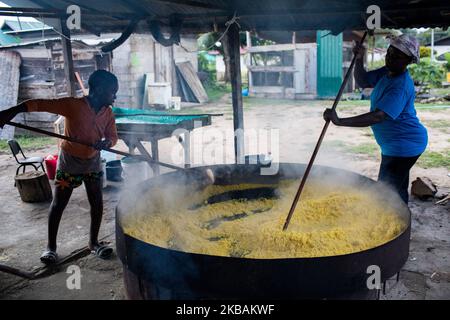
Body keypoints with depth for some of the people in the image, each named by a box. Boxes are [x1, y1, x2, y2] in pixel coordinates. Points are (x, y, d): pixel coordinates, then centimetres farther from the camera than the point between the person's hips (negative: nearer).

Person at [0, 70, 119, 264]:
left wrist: (106, 142, -23)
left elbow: (113, 136, 1)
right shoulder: (73, 105, -22)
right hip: (69, 161, -4)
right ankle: (51, 247, 16)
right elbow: (41, 104, -25)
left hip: (93, 162, 4)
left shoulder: (108, 113, -6)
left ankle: (94, 242, 21)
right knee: (58, 204, 2)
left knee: (97, 203, 3)